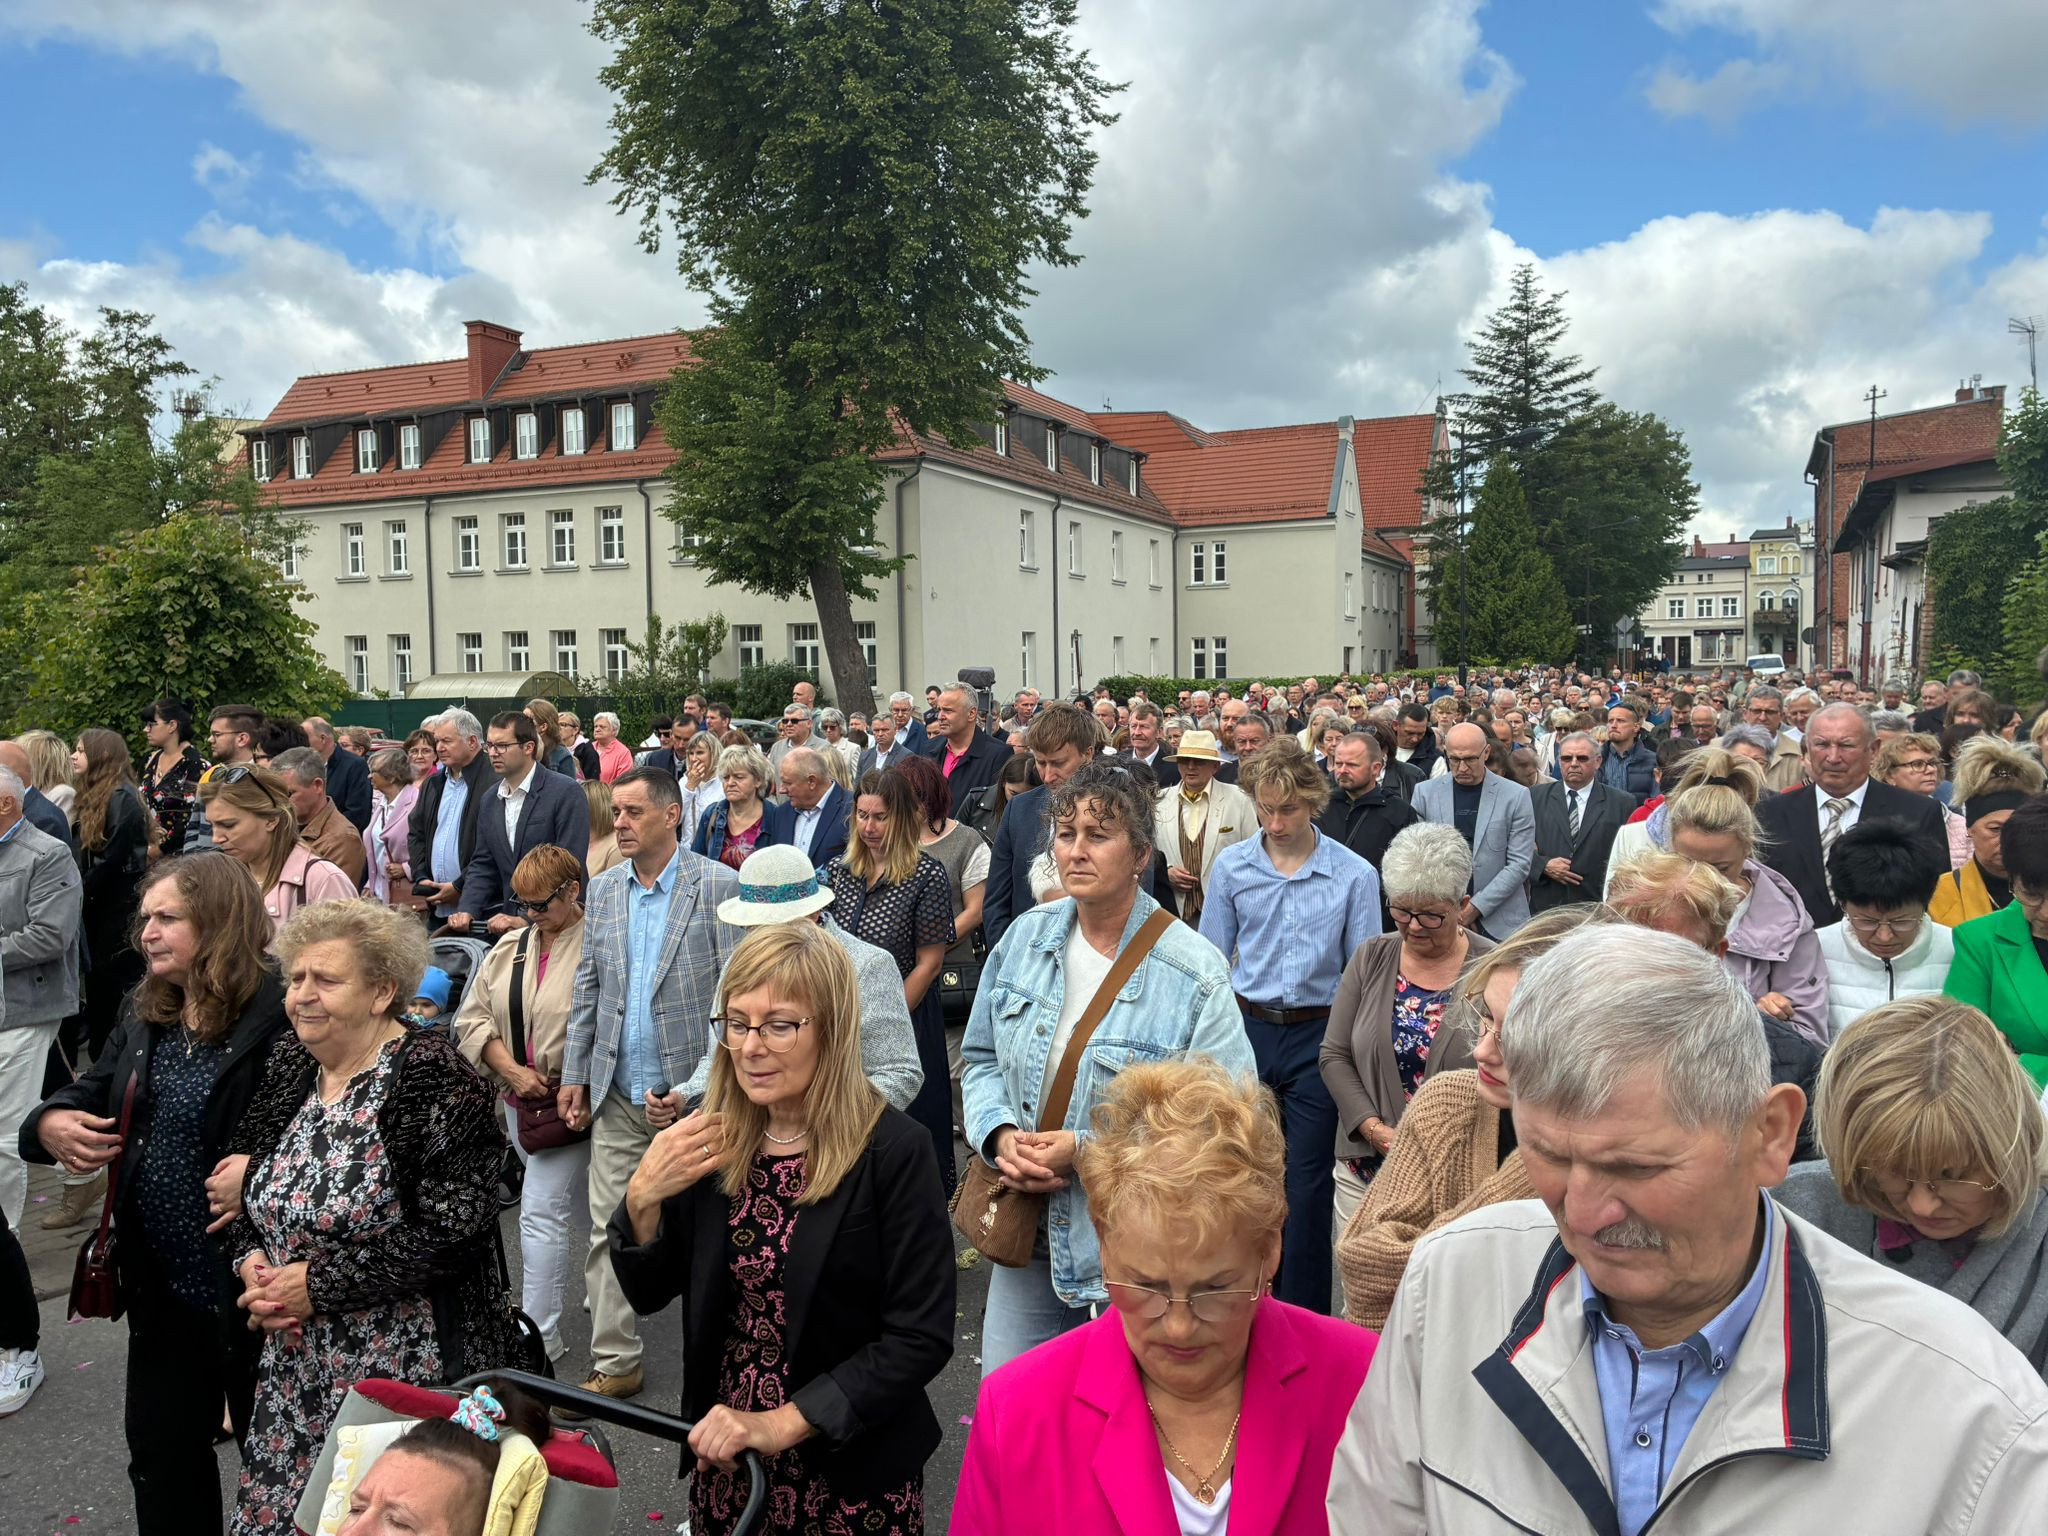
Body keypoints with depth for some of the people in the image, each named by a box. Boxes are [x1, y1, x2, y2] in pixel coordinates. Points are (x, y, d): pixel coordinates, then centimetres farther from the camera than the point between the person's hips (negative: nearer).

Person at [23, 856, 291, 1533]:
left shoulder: (281, 1013, -22)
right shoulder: (143, 1014, 5)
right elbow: (89, 1096, 14)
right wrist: (50, 1124, -7)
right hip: (160, 1280, 7)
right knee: (161, 1449, 23)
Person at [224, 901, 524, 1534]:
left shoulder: (432, 1080, -17)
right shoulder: (290, 1066, 5)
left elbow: (450, 1233, -21)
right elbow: (257, 1194, 16)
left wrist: (319, 1284, -17)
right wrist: (252, 1259, -3)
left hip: (407, 1366, -6)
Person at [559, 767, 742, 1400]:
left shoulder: (718, 885, -9)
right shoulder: (603, 889, 8)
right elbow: (587, 989, 14)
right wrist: (574, 1075, 9)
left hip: (691, 1092, -5)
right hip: (618, 1096, 5)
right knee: (608, 1232, 7)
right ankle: (615, 1365, 21)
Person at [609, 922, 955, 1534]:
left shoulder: (892, 1151, -20)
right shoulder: (710, 1141, -6)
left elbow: (922, 1339, -19)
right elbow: (647, 1293, 2)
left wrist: (779, 1424, -21)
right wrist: (643, 1197, -16)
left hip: (852, 1472, -4)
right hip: (724, 1460, 4)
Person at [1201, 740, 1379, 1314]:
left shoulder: (1354, 875, -5)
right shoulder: (1231, 866, 1)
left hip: (1317, 1035, -2)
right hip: (1246, 1029, 2)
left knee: (1306, 1180, 4)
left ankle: (1304, 1314, 19)